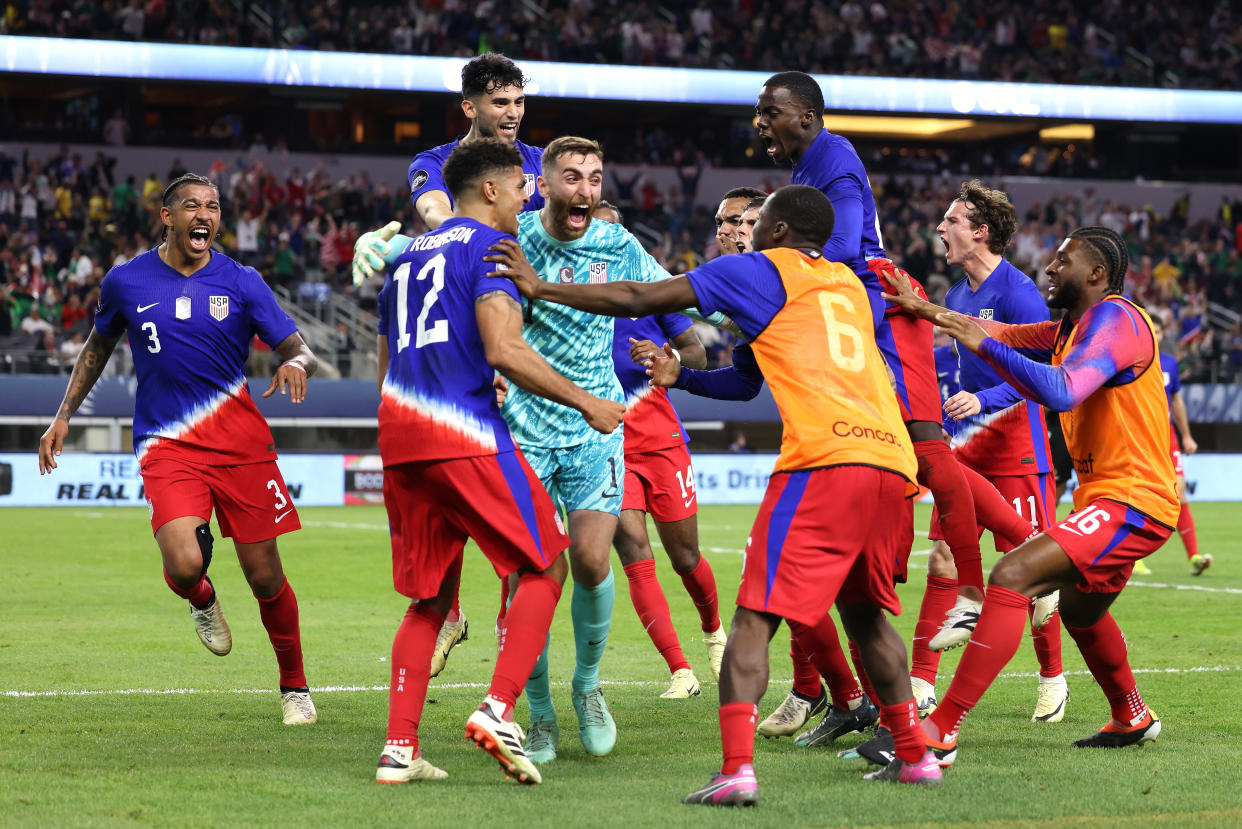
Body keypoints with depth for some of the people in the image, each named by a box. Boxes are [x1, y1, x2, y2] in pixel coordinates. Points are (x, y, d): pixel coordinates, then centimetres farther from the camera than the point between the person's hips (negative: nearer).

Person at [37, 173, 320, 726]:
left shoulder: (242, 283, 2)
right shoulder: (125, 282, 4)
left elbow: (300, 351, 2)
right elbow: (98, 347, 21)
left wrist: (296, 364, -23)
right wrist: (63, 417, 17)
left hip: (240, 442, 1)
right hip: (166, 446, 0)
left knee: (265, 576, 1)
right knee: (183, 565, -23)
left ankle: (294, 686, 24)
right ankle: (202, 601, 15)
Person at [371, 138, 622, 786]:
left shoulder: (407, 256, 24)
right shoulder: (490, 244, -1)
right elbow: (503, 349, -15)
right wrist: (586, 403, -8)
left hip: (398, 434, 8)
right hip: (465, 434, -8)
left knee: (429, 596, 14)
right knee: (544, 566, 3)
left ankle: (399, 748, 7)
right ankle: (498, 710, -11)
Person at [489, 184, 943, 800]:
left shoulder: (761, 270, 10)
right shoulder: (848, 283, 28)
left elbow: (639, 300, 9)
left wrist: (542, 288, 18)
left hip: (823, 461, -7)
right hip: (892, 457, 7)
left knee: (756, 616, -8)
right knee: (865, 611, 24)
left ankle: (736, 768, -22)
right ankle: (915, 754, 23)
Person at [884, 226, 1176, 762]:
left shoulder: (1114, 319, -15)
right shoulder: (1071, 329, 16)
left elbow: (1061, 392, -30)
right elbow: (1003, 335, 22)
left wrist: (980, 344, -30)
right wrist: (925, 310, 10)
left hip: (1131, 500, -11)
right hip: (1108, 496, 11)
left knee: (1012, 576, -25)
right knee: (1079, 610, 33)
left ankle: (942, 731, -30)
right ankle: (1132, 718, 56)